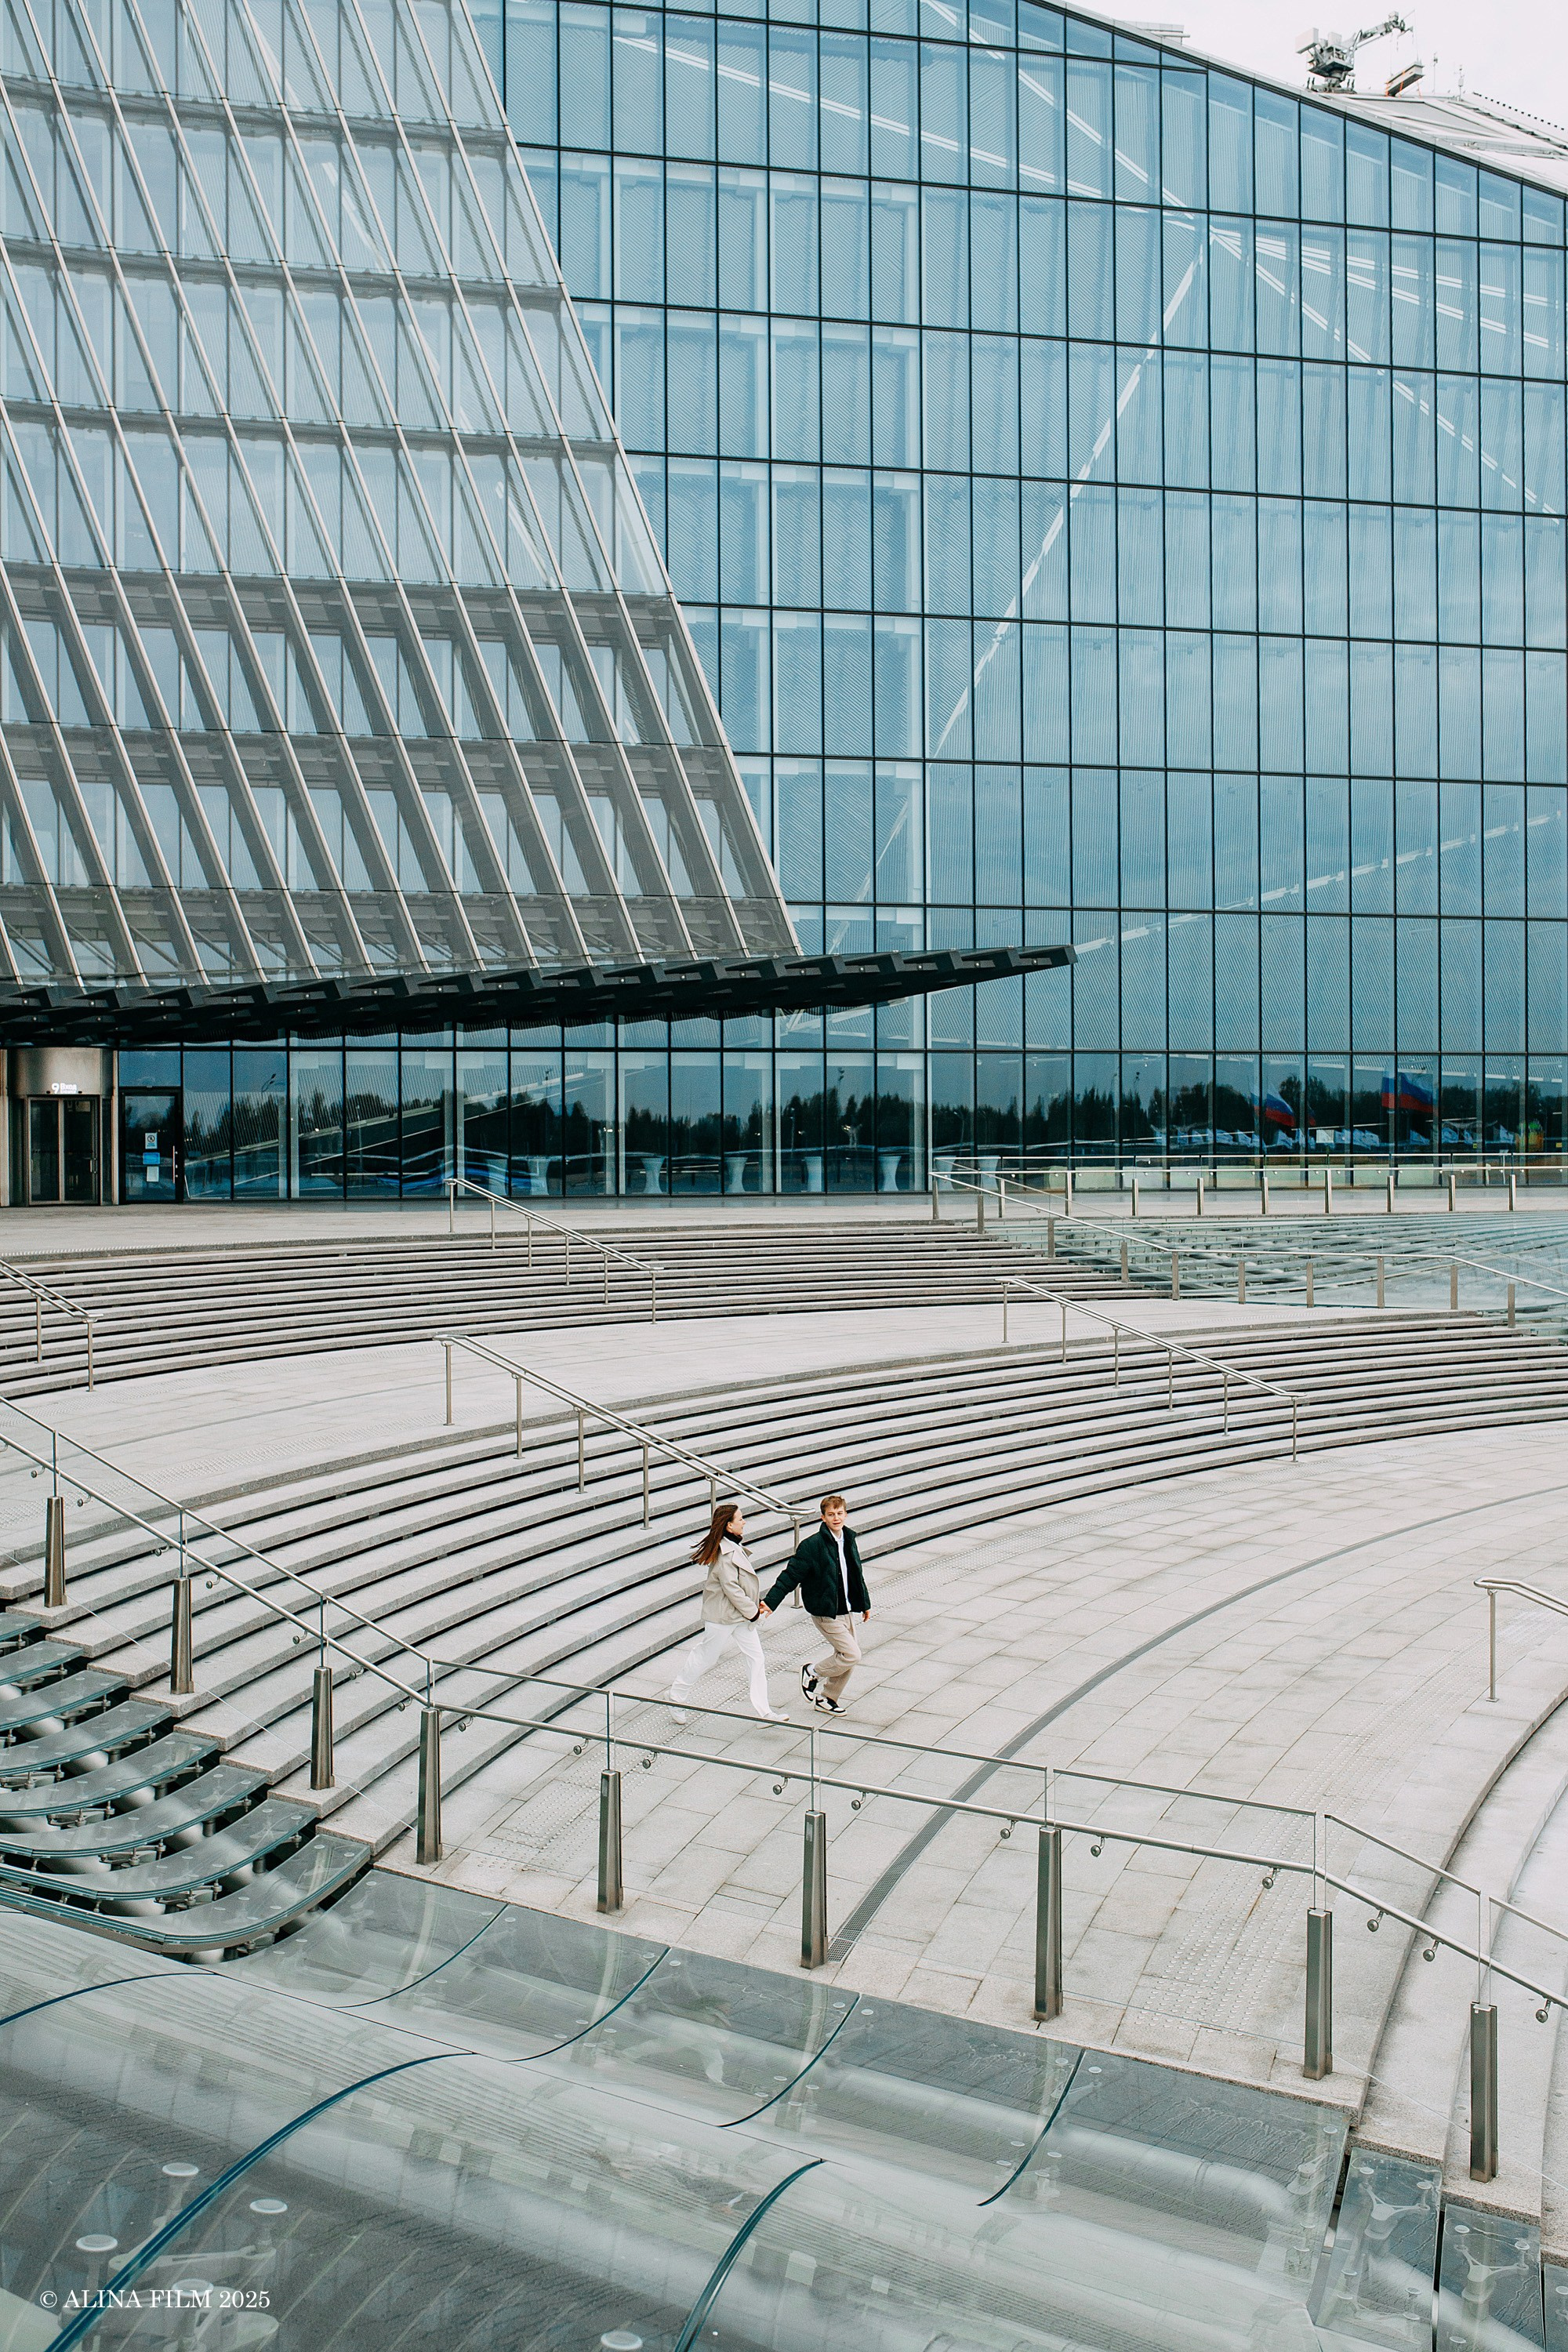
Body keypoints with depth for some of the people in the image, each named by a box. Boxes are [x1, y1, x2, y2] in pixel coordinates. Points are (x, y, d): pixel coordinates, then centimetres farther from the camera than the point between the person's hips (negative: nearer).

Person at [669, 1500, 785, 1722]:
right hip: (722, 1616, -9)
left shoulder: (735, 1548, 8)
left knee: (756, 1658, 2)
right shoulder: (725, 1553, -23)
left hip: (742, 1616, 9)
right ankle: (677, 1698, 27)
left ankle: (764, 1712, 3)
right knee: (705, 1657, 7)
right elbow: (730, 1588, -24)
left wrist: (755, 1603, 10)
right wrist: (752, 1610, -15)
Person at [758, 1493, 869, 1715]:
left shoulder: (849, 1540, 5)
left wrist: (865, 1604, 26)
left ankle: (827, 1699, 29)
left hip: (846, 1611, 7)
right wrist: (771, 1602, -23)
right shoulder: (813, 1545, -17)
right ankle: (812, 1673, 11)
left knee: (845, 1658, 11)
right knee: (852, 1655, -11)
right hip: (825, 1613, -7)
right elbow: (791, 1576, -16)